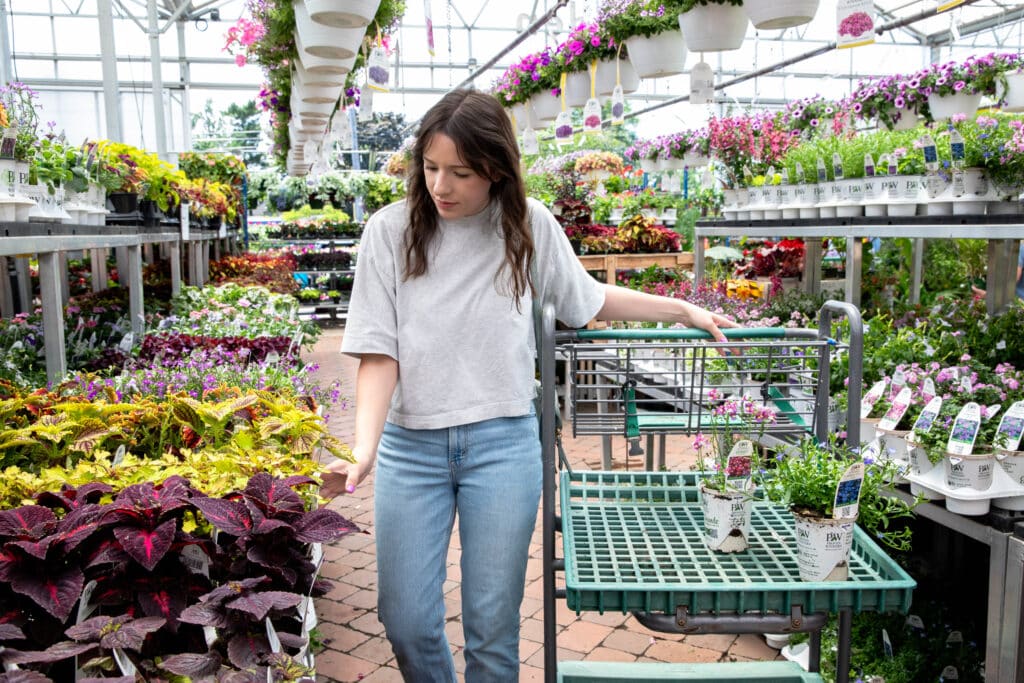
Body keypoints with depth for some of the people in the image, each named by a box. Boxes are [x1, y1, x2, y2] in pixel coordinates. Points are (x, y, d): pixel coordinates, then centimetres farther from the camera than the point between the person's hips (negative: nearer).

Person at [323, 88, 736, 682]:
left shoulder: (529, 224, -1)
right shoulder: (391, 230, -5)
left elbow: (588, 299, 15)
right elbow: (379, 353, -7)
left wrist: (686, 310, 15)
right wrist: (364, 449, -20)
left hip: (503, 442, 0)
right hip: (410, 445, 1)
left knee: (493, 625, 8)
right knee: (406, 622, 8)